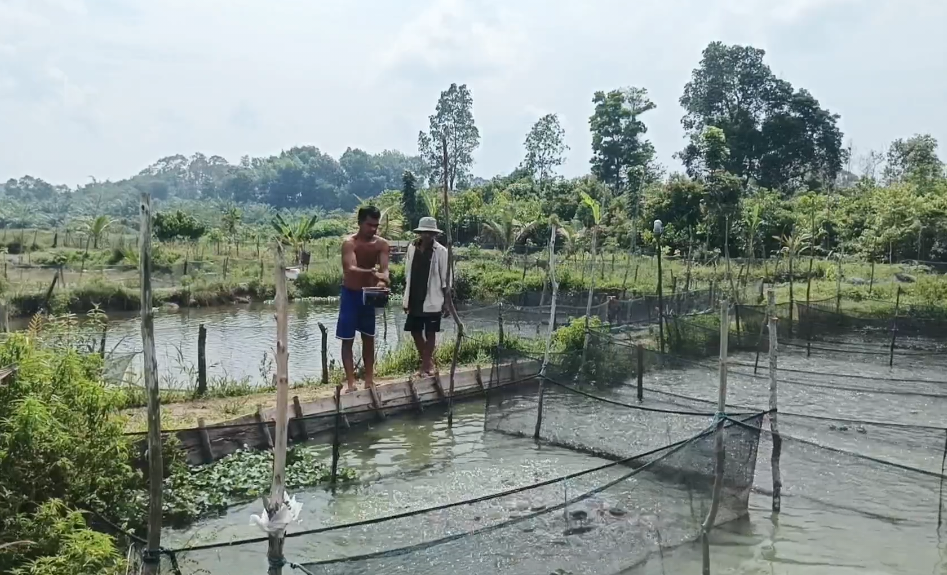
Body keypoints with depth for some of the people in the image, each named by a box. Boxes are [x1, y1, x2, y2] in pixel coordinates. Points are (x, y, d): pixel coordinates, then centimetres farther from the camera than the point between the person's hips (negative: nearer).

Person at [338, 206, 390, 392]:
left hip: (369, 294, 4)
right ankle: (351, 383, -2)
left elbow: (384, 269, -16)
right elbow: (350, 268, -33)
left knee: (369, 338, 10)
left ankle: (369, 380, 18)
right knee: (348, 340, -3)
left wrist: (382, 281, -39)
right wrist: (372, 272, -50)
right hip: (350, 294, -4)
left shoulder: (382, 244, -6)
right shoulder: (349, 243, -19)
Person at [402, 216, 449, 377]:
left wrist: (446, 301, -7)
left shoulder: (441, 251, -7)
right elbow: (407, 274, 10)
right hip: (415, 298, 5)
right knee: (415, 330, 10)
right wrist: (406, 297, 10)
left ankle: (426, 365, 13)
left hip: (432, 299, -5)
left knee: (429, 333, 2)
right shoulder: (412, 248, 4)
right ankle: (428, 361, 27)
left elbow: (445, 279, -5)